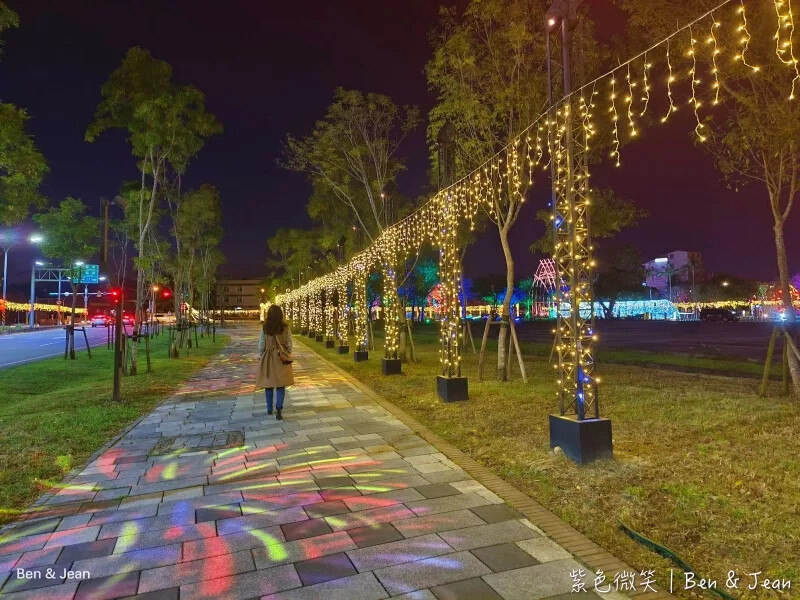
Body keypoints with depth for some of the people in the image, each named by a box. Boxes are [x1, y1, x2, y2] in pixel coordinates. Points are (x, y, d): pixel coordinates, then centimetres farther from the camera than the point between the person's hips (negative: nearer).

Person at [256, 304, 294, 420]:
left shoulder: (264, 329, -8)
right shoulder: (285, 328, -7)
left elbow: (261, 346, -4)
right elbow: (289, 345, -2)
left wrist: (262, 358, 10)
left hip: (268, 359, 0)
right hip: (282, 359, 0)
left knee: (268, 384, 14)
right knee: (281, 385, 3)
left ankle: (269, 409, 24)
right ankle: (279, 408, -14)